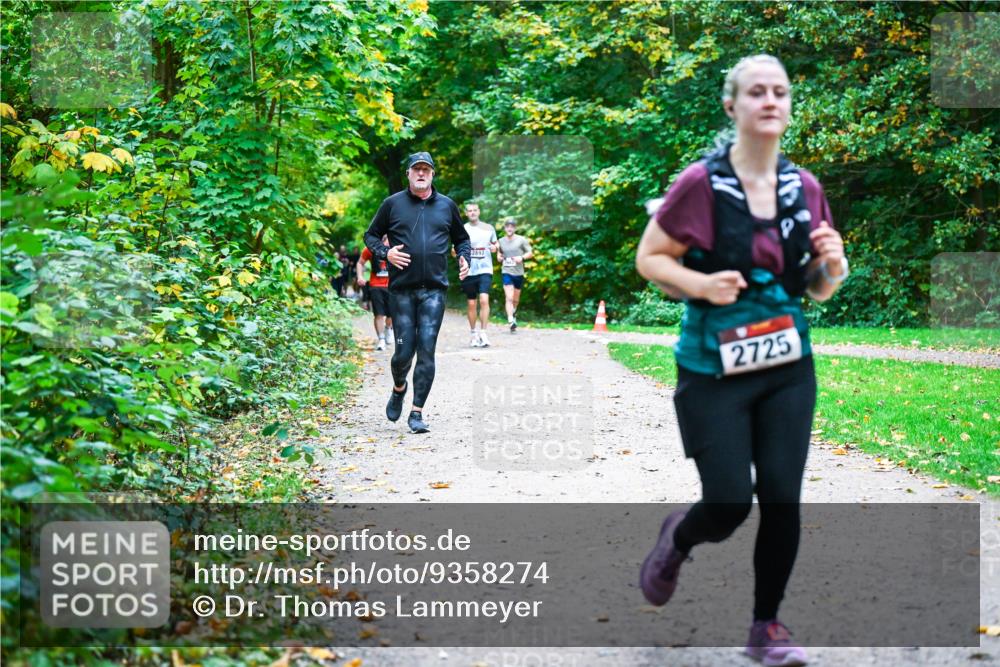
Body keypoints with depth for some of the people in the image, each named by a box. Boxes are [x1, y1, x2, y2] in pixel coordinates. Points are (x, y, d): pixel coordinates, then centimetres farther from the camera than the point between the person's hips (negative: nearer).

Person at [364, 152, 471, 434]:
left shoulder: (446, 205, 11)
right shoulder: (393, 204, 6)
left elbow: (461, 238, 24)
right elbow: (370, 235, 13)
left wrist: (464, 259, 4)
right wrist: (385, 253, -6)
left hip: (434, 289, 1)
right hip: (402, 290, -1)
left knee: (426, 350, -6)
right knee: (404, 350, -1)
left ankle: (417, 413, -1)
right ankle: (399, 389, 32)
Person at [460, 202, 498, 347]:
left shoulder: (489, 228, 8)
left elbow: (495, 245, 21)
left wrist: (494, 248, -2)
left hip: (485, 270, -1)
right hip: (468, 271, 1)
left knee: (484, 300, -17)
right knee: (471, 304, 6)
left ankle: (483, 333, -15)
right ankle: (473, 333, 19)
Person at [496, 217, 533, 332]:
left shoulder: (521, 240, -2)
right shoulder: (501, 241, 6)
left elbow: (530, 253, 3)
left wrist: (522, 257, -16)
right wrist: (499, 257, 0)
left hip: (519, 273, 0)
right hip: (506, 272, 0)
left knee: (516, 299, 15)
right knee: (509, 297, -16)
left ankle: (513, 312, 45)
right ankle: (511, 321, -22)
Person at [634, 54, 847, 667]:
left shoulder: (806, 189, 3)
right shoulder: (700, 184, -11)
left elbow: (817, 290, 13)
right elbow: (649, 259, -4)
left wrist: (833, 265, -9)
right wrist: (700, 284, -21)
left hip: (788, 368, 4)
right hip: (714, 371, -4)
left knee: (782, 498, 1)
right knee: (731, 503, -4)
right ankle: (677, 538, 32)